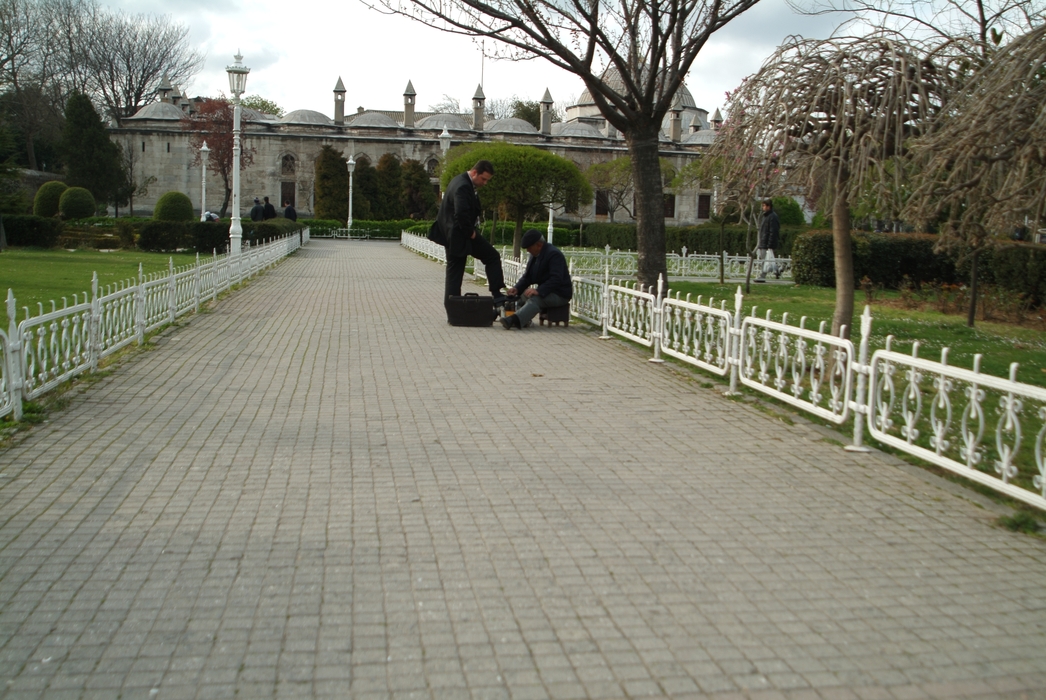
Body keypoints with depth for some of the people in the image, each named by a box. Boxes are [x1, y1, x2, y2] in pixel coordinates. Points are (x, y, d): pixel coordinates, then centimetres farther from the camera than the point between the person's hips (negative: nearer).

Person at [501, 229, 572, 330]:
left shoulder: (554, 254, -17)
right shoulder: (535, 254, 10)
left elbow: (556, 279, -27)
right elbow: (527, 276, 10)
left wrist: (539, 291, -36)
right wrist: (517, 288, -9)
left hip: (560, 294, -10)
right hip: (546, 292, 10)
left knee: (535, 299, -34)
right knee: (521, 295, -7)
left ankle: (514, 320, -55)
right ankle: (522, 320, -27)